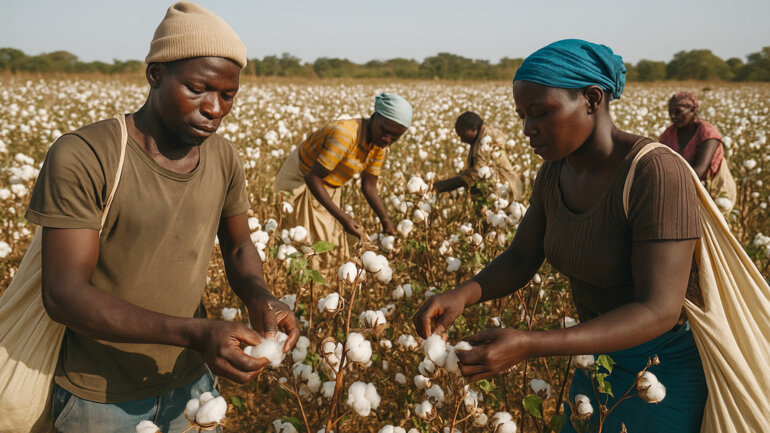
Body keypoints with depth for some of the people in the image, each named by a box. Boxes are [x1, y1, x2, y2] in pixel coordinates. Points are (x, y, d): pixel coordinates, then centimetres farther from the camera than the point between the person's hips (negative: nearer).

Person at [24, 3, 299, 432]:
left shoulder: (225, 158, -4)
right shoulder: (81, 157, -21)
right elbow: (64, 293, -23)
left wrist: (259, 296, -16)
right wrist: (194, 332, -34)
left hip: (192, 380, 5)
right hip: (100, 397, -4)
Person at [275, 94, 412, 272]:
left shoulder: (379, 145, -7)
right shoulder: (345, 135, -34)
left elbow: (369, 186, 2)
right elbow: (313, 178, -33)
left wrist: (385, 221, -8)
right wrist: (342, 217, -36)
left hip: (329, 187, 8)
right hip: (301, 182, -8)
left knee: (333, 248, 13)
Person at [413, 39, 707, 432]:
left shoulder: (657, 175, -30)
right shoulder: (557, 171, -5)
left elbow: (659, 310, -33)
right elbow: (520, 259, -1)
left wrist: (528, 346, -41)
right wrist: (463, 294, -23)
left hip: (668, 363, -7)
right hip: (605, 349, 7)